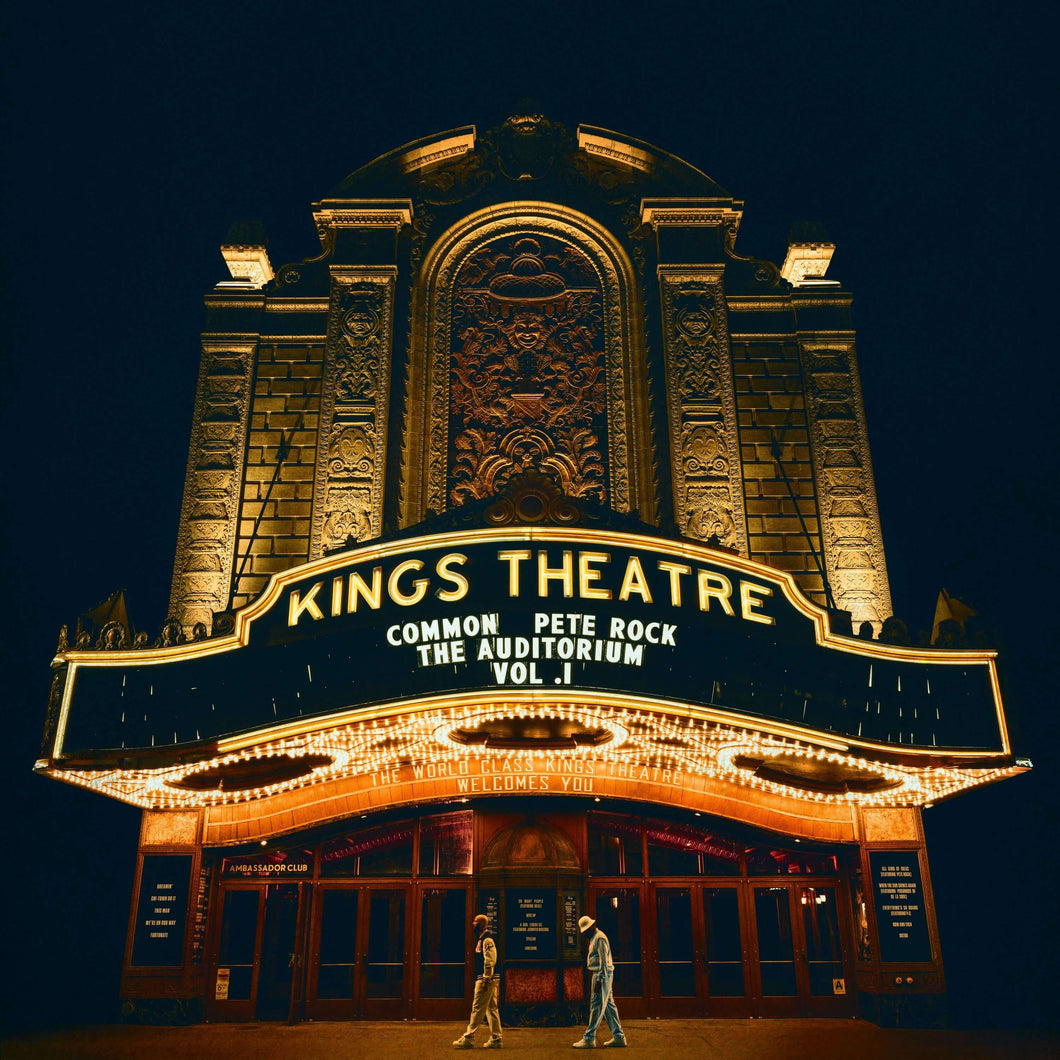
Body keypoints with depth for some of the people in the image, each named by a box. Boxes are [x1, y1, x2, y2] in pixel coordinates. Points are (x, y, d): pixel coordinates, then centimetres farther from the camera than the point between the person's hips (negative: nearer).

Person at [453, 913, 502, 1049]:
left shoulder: (487, 939, -14)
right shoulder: (482, 938, 18)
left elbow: (490, 961, -21)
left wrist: (486, 980, -22)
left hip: (486, 979, -10)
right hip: (488, 978, 10)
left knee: (477, 1008, -7)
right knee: (491, 1008, 10)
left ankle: (468, 1038, -4)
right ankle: (496, 1039, 13)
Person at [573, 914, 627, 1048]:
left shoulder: (599, 938, -14)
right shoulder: (594, 938, 18)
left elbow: (604, 960, -19)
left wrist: (600, 979, -21)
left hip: (602, 975, -11)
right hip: (601, 975, 11)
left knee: (596, 1005, -8)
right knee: (608, 1005, 10)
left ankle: (589, 1038, -7)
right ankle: (618, 1037, 13)